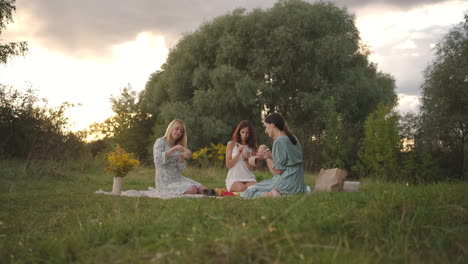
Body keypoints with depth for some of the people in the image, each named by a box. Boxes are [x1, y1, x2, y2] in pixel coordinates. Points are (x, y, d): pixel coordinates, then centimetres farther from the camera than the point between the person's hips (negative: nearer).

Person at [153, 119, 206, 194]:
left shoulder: (178, 145, 17)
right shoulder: (160, 142, -1)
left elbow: (180, 168, 7)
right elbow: (158, 159, -21)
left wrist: (182, 157, -12)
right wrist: (173, 149, -26)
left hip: (177, 178, 7)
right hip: (165, 182, -7)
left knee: (202, 189, -13)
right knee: (192, 190, -26)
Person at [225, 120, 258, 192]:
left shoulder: (252, 146, 9)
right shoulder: (231, 144, 4)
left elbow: (252, 168, 4)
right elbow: (228, 165, -1)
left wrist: (246, 159, -14)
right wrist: (238, 154, -12)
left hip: (249, 178, 1)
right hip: (234, 178, -1)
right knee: (241, 188, -35)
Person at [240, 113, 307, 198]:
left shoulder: (279, 141, -13)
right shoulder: (293, 138, 13)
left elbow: (277, 171, -14)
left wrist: (267, 157, 0)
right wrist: (271, 155, 15)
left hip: (287, 183, -9)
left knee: (247, 192, -3)